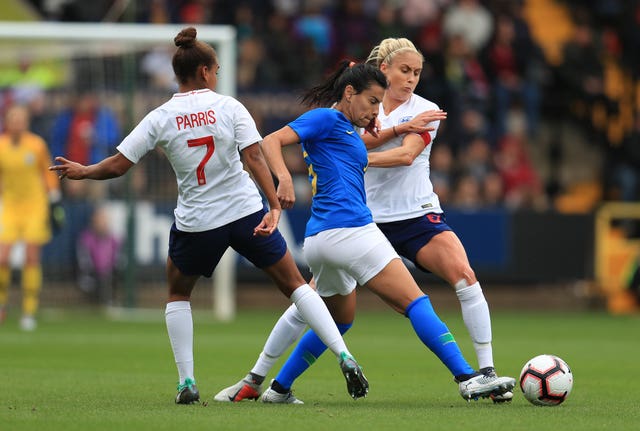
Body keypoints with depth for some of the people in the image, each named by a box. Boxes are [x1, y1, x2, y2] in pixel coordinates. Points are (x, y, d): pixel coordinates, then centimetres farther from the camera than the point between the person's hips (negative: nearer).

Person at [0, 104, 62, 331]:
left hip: (35, 206, 0)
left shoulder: (37, 145, -3)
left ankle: (29, 312, 1)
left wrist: (54, 200, 6)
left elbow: (49, 173, 9)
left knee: (32, 259, -5)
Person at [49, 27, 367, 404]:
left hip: (196, 223, 0)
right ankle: (345, 358, 1)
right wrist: (275, 207, -17)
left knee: (178, 294, 24)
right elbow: (254, 157, -14)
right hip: (247, 213, 0)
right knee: (295, 284, 12)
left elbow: (118, 165, -3)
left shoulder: (160, 118, -4)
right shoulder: (228, 107, -5)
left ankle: (187, 383, 13)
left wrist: (81, 172, 15)